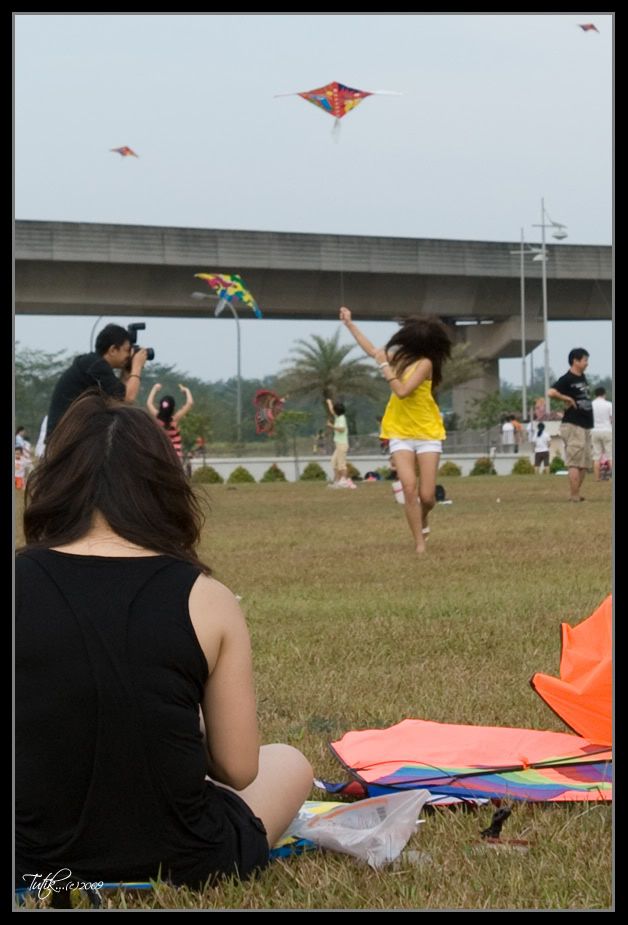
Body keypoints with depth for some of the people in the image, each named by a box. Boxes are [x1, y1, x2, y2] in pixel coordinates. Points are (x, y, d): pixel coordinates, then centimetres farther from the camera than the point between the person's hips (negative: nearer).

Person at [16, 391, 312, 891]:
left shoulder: (22, 581, -12)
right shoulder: (205, 600, -14)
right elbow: (236, 769, -8)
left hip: (35, 864, 2)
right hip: (179, 864, -2)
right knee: (288, 763, 29)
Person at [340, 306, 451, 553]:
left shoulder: (424, 363, -15)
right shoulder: (399, 355, 5)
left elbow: (402, 391, -24)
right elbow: (373, 351, 24)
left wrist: (384, 365, -15)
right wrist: (349, 323, 30)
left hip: (427, 433, -4)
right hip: (401, 433, 5)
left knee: (427, 496, -3)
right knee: (409, 488, -13)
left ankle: (422, 519, 31)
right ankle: (420, 545, -8)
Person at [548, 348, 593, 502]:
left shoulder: (582, 378, 15)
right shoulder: (567, 379, -12)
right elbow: (551, 392, -28)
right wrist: (567, 399, -18)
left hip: (585, 426, 9)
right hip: (573, 426, -9)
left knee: (584, 464, 11)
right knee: (575, 462, -9)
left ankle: (575, 494, 17)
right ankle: (575, 496, -8)